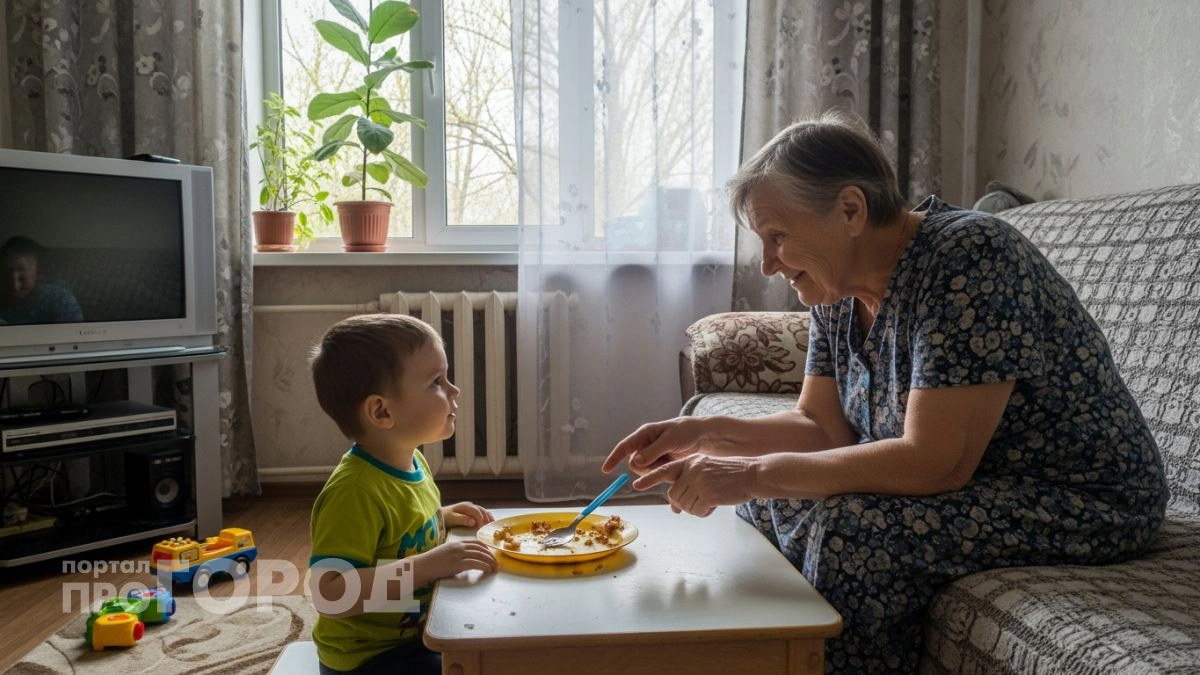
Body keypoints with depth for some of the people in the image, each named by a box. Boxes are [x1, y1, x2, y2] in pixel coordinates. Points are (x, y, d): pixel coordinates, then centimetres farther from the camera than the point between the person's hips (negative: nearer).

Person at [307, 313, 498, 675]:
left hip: (418, 631, 9)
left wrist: (443, 517, 2)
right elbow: (328, 596, -37)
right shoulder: (355, 492, -29)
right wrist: (427, 566, -38)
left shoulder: (412, 462, 0)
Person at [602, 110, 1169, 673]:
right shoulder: (838, 288, -1)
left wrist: (753, 474, -28)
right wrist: (706, 435, -13)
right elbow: (822, 426, 2)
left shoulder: (965, 259, -25)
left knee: (851, 525, -28)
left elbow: (936, 462, -30)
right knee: (768, 499, -1)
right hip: (970, 485, 8)